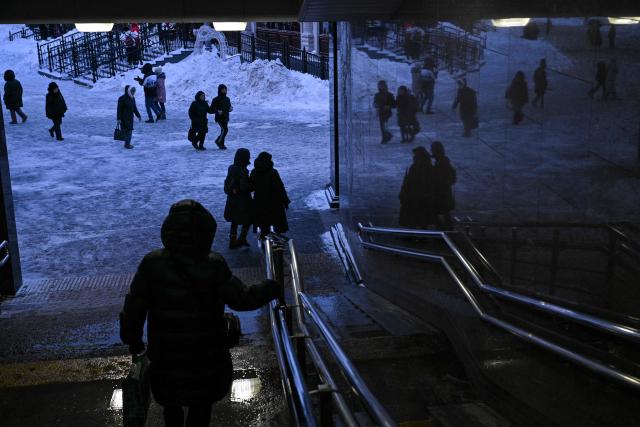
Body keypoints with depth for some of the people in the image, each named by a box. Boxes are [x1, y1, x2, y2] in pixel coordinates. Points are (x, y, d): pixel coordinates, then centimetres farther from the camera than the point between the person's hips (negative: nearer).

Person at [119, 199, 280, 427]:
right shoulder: (213, 265, -20)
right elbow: (241, 299, -15)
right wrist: (273, 288, 2)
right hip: (206, 356, -1)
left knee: (171, 408, 25)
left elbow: (133, 308, -10)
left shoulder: (151, 263, -15)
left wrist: (134, 344, 5)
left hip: (165, 358, 1)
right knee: (201, 408, 21)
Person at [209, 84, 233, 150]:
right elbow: (211, 109, -7)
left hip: (226, 118, 6)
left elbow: (229, 107, 24)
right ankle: (218, 141, 1)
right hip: (219, 118, -6)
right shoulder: (216, 99, -7)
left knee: (224, 130, 6)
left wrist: (230, 108, 0)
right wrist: (217, 111, -26)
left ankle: (221, 144, 16)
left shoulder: (227, 99, 11)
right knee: (225, 130, -17)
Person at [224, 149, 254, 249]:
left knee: (234, 222, 19)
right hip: (243, 201, -7)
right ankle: (242, 239, 11)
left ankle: (233, 241, 24)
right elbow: (244, 187, -26)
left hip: (232, 200, 7)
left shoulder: (231, 168, -1)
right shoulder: (243, 171, -23)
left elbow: (227, 183, 8)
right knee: (249, 219, 13)